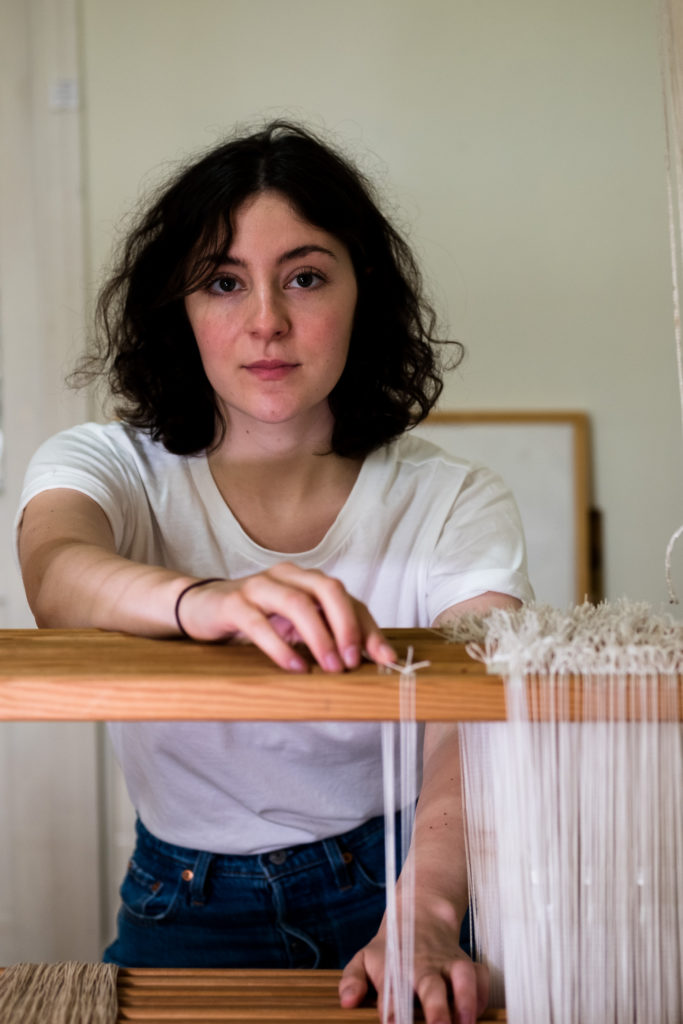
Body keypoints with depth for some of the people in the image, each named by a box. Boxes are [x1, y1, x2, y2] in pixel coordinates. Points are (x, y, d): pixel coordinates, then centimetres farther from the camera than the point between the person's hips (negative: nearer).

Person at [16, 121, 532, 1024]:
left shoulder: (455, 503, -3)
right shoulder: (107, 467, -2)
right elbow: (56, 574, -26)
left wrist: (424, 917, -39)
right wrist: (209, 602, -49)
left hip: (392, 890, 0)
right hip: (187, 913, 1)